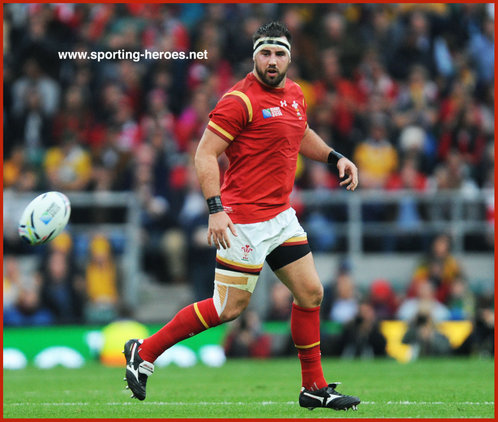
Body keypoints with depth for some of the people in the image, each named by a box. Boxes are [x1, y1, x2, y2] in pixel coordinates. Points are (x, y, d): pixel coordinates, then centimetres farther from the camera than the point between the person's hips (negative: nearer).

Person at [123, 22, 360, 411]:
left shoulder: (294, 94, 11)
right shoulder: (241, 100, -15)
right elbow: (205, 155, -17)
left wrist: (335, 158, 20)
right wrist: (216, 209, -26)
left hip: (282, 216, 8)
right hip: (245, 221, -8)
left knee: (311, 293, 6)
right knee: (230, 307, -5)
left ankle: (314, 388, 16)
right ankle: (144, 353, 8)